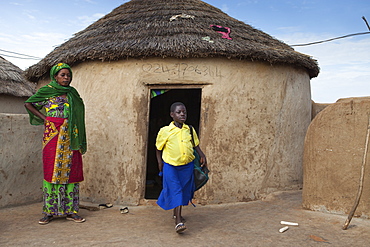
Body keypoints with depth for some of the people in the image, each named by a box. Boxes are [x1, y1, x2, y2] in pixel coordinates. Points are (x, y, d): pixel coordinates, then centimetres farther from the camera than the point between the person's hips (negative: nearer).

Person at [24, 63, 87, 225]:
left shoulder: (72, 93, 15)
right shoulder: (47, 90, 4)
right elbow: (28, 104, 9)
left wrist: (81, 141, 11)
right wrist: (43, 118, -1)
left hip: (70, 139, 4)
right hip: (53, 137, -4)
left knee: (70, 172, 3)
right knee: (52, 172, -2)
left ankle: (70, 211, 10)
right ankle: (50, 211, 8)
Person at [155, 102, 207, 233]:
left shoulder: (190, 130, 2)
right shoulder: (165, 131, -7)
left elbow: (196, 145, 12)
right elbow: (158, 148, 5)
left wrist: (202, 156, -3)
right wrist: (160, 162, 1)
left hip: (187, 166, 4)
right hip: (170, 166, -4)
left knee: (184, 190, 14)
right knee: (175, 190, -10)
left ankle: (177, 213, 37)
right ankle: (178, 221, -8)